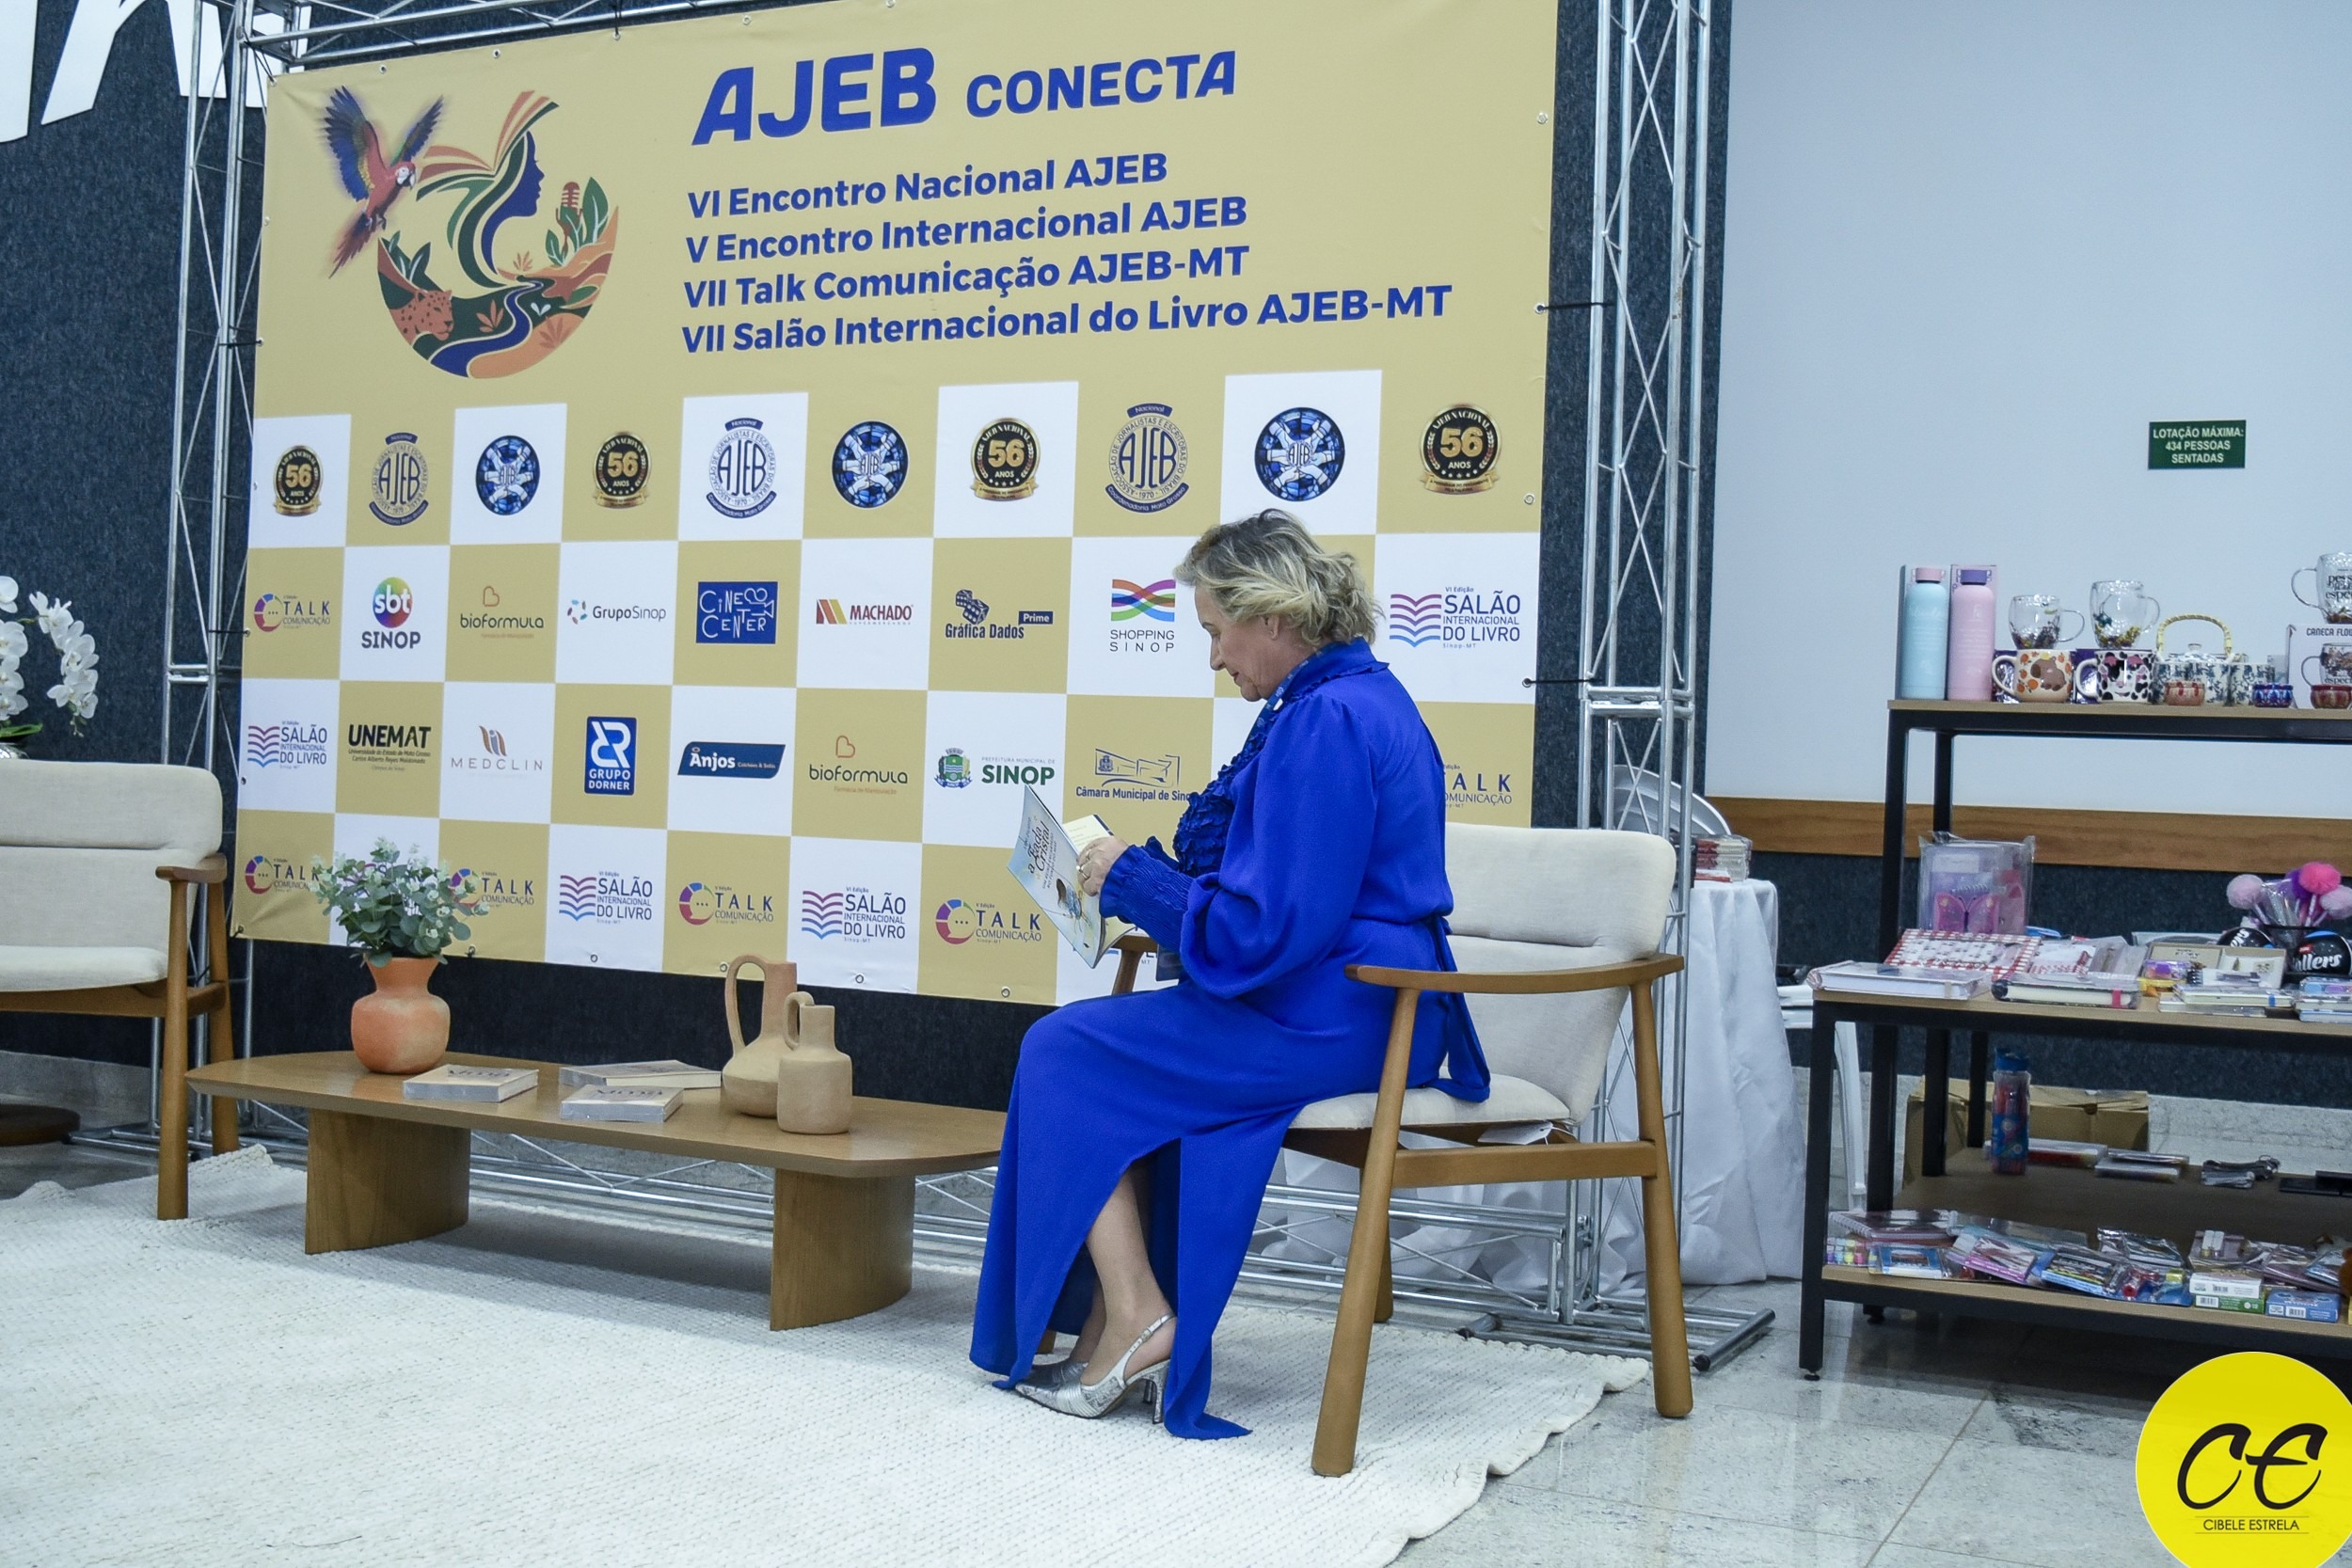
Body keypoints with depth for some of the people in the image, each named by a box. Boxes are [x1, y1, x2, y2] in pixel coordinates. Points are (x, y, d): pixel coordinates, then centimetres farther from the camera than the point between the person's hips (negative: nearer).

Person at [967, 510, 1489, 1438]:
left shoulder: (1328, 721, -20)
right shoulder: (1360, 700, 14)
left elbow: (1260, 931, -23)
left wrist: (1131, 878, -9)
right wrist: (1150, 882, 12)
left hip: (1327, 1023, -10)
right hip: (1354, 1007, 10)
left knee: (1067, 1053, -1)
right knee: (1119, 1055, 13)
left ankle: (1137, 1323, 1)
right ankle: (1117, 1333, 10)